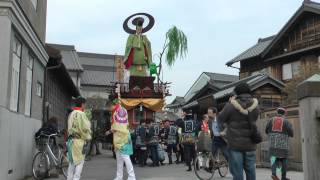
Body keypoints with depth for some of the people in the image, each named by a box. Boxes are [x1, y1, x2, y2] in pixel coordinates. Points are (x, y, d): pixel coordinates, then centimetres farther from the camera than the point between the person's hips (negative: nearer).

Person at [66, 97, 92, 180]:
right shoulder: (81, 114, -13)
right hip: (79, 140, -9)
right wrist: (87, 137, -3)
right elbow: (85, 127, -16)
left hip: (71, 139, 9)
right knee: (80, 161, -2)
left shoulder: (71, 114, 14)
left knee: (72, 161, 14)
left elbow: (70, 128, 14)